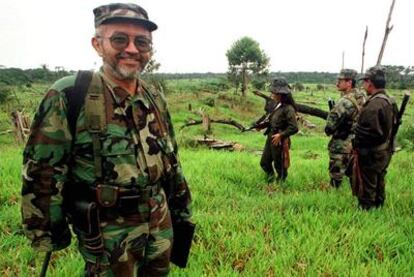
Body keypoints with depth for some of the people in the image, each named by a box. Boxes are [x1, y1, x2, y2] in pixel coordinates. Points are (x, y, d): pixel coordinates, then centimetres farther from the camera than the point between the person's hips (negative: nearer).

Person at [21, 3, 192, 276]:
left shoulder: (156, 99, 3)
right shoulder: (69, 96, -16)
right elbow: (41, 170, -13)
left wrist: (182, 209, 14)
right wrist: (47, 233, -9)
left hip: (160, 223, 6)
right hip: (108, 232, -5)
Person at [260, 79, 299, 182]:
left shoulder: (288, 109, -18)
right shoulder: (277, 106, 8)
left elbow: (294, 128, -22)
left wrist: (281, 135, -21)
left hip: (279, 142, -8)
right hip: (270, 139, 9)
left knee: (280, 167, 7)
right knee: (264, 163, 16)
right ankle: (271, 181, 35)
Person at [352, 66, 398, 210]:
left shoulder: (374, 104, -24)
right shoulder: (391, 101, 7)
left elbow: (366, 132, -26)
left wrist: (356, 147, -13)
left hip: (370, 155, -9)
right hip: (385, 153, 9)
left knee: (367, 188, 3)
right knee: (379, 185, 21)